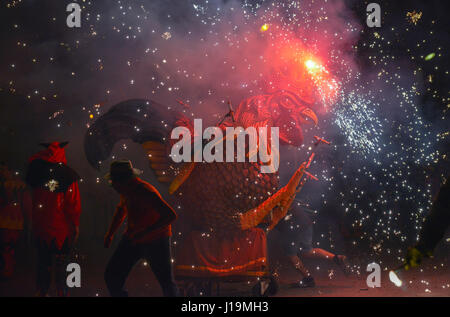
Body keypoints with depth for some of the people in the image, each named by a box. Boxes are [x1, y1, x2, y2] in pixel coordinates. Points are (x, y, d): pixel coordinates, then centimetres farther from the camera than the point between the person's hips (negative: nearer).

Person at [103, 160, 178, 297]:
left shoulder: (146, 192, -27)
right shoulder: (127, 190, -1)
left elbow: (171, 215, -35)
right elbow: (121, 209, 22)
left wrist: (145, 232, -36)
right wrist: (110, 233, 16)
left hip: (156, 242, -7)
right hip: (132, 239, 7)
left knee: (167, 283, -6)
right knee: (112, 276, -2)